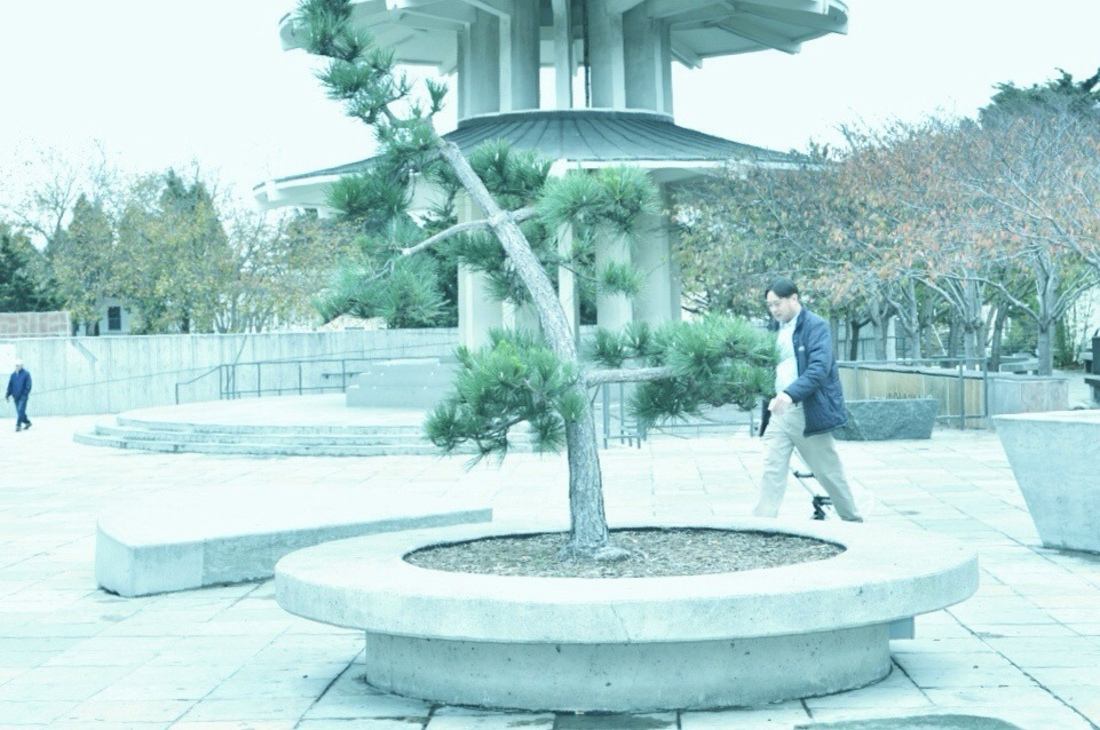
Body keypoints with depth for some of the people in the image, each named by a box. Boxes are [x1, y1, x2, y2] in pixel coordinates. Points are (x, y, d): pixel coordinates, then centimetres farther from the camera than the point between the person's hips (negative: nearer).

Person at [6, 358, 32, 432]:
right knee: (19, 411, 9)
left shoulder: (26, 374, -5)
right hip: (16, 396, 6)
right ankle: (27, 422, 26)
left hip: (23, 396, -6)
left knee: (20, 410, -14)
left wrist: (25, 394, -17)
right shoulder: (13, 375, 10)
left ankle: (18, 425, -14)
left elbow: (28, 385, -9)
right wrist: (8, 395, 7)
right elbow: (10, 385, 13)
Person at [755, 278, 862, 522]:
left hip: (807, 412, -6)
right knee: (771, 470, -4)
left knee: (829, 472, 6)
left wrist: (791, 394, -34)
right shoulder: (776, 328, 13)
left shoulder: (816, 326, -10)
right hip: (779, 411, 6)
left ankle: (853, 521, 24)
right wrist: (765, 410, 11)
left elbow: (819, 368, -22)